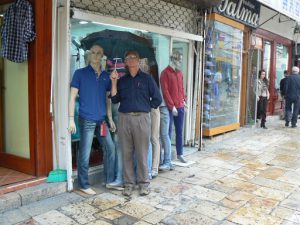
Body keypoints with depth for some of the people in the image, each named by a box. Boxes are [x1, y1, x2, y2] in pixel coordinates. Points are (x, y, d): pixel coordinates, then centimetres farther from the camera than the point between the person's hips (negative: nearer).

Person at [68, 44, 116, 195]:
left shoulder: (106, 76, 10)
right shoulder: (80, 73, -3)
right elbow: (72, 97, -5)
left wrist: (110, 118, 13)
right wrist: (71, 119, -11)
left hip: (101, 120, 5)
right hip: (87, 120, -5)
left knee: (110, 148, 9)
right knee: (85, 154, 1)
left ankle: (110, 180, 24)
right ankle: (84, 185, 16)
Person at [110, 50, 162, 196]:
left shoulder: (146, 78, 5)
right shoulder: (122, 80, 14)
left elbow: (157, 99, 4)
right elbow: (114, 99, 5)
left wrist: (145, 107, 4)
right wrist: (113, 82, -1)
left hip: (141, 118, -3)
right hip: (124, 118, 3)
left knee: (142, 153, 1)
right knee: (126, 153, 6)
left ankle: (144, 183, 15)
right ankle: (129, 183, 17)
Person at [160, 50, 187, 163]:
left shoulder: (180, 73, 13)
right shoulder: (165, 73, -8)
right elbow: (165, 91, -14)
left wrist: (184, 100, 8)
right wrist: (172, 106, -16)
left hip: (180, 107, 6)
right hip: (170, 108, -6)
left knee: (179, 131, 12)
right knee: (168, 131, 2)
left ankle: (180, 154, 22)